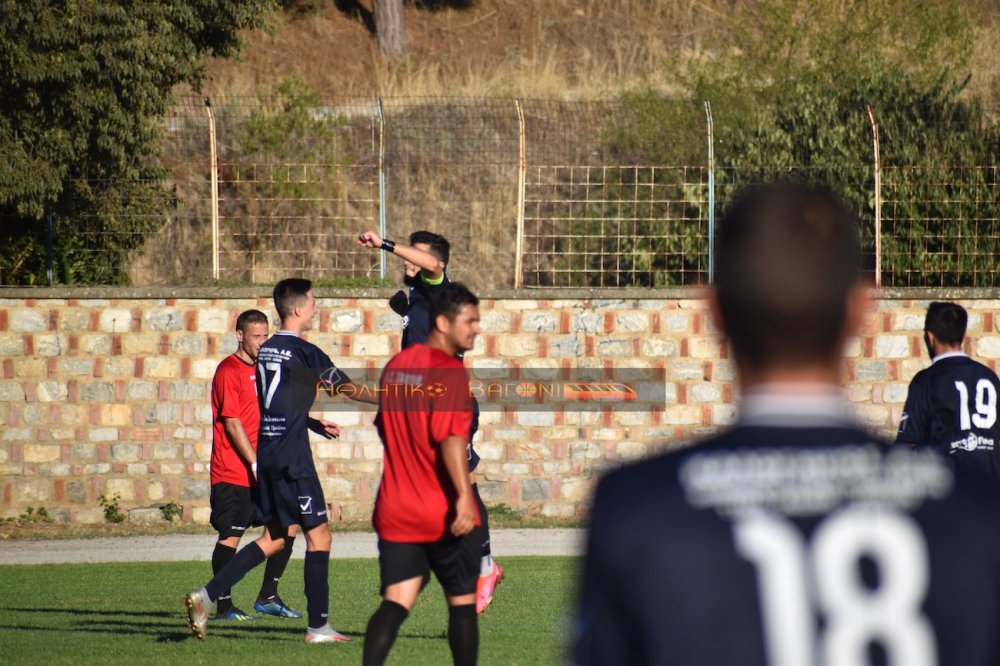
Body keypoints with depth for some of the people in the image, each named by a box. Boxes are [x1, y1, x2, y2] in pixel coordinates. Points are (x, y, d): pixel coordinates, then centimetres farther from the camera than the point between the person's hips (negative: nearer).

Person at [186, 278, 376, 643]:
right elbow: (346, 388, -3)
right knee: (318, 535, 0)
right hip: (292, 457, -8)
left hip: (266, 454, 8)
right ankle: (318, 626, 1)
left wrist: (313, 423, 24)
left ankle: (207, 595, 3)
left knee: (274, 537, 14)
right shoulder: (303, 352, -10)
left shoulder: (266, 351, 12)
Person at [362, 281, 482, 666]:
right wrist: (464, 495, -32)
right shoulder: (449, 371, -13)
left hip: (396, 513, 6)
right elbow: (451, 437, -25)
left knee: (395, 603, 0)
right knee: (462, 602, 9)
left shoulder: (395, 366, 11)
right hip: (445, 515, -6)